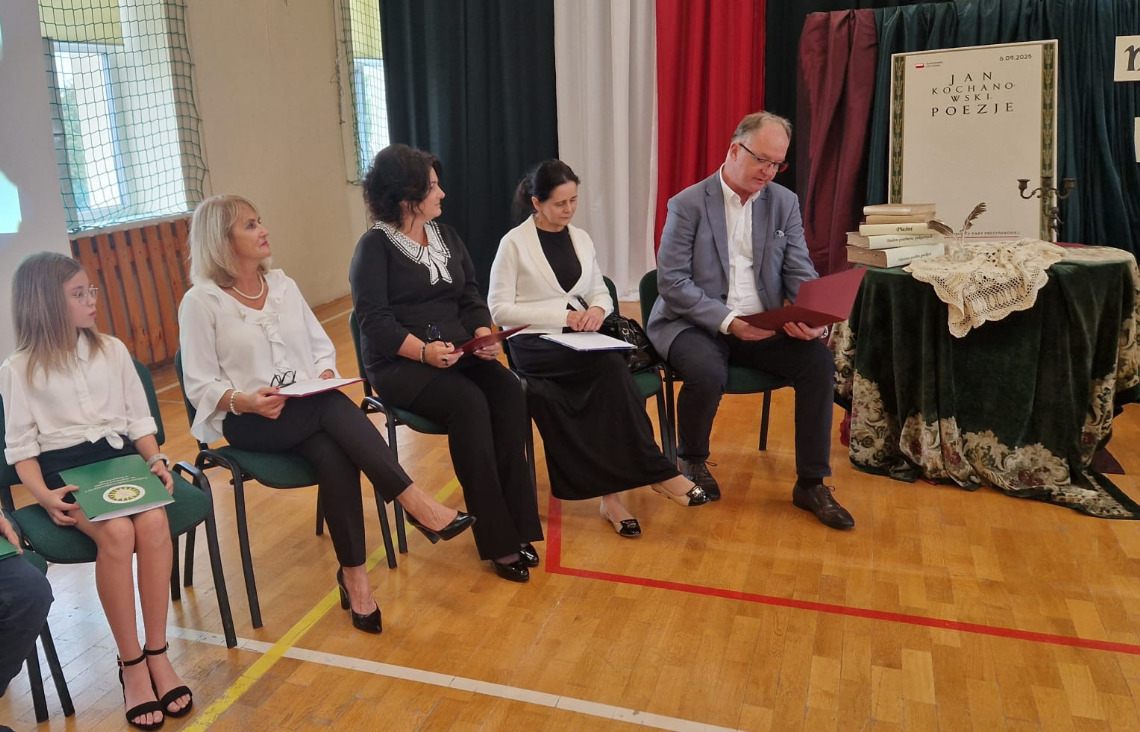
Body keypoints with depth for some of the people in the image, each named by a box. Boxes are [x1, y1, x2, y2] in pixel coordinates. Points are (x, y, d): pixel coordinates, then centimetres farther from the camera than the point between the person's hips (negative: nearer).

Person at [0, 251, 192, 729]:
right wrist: (44, 496, -16)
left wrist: (155, 462, -5)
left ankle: (157, 653, -17)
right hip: (64, 469, -2)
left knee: (153, 522, -29)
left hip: (120, 456, 3)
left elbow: (139, 419, 13)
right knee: (117, 533, -31)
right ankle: (131, 663, -16)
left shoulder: (112, 350, 11)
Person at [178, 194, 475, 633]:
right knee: (334, 410, -34)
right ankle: (414, 502, -33)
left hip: (309, 410, 4)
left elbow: (322, 346, 15)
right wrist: (245, 401, -25)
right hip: (248, 421, -4)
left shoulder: (282, 284, 12)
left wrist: (325, 376, -7)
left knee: (334, 455, -31)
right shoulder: (201, 301, -3)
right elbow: (200, 387, -6)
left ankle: (354, 574, -25)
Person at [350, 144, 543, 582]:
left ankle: (518, 524, -20)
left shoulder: (447, 237, 15)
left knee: (508, 390, -24)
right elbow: (374, 320, -12)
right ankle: (498, 541, -23)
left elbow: (471, 299, 12)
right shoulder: (375, 247, -3)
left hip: (456, 351, 5)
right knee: (469, 402, -32)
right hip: (398, 364, -5)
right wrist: (424, 351, -26)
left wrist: (484, 337, -8)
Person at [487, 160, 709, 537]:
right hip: (534, 345, -5)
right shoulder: (514, 243, -3)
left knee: (608, 376, -30)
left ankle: (610, 491, -25)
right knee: (611, 366, -31)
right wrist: (560, 315, -16)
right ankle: (656, 470, -24)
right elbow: (499, 308, -7)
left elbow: (601, 293, 18)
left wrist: (597, 309, -9)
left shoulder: (581, 238, 13)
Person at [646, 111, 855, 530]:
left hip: (762, 325, 4)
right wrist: (727, 320, -24)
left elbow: (800, 274, 5)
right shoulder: (688, 205, -6)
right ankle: (692, 461, -1)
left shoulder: (785, 203, 8)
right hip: (696, 323, -4)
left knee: (819, 361, -20)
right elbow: (672, 281, -13)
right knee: (708, 373, -34)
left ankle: (811, 483, -6)